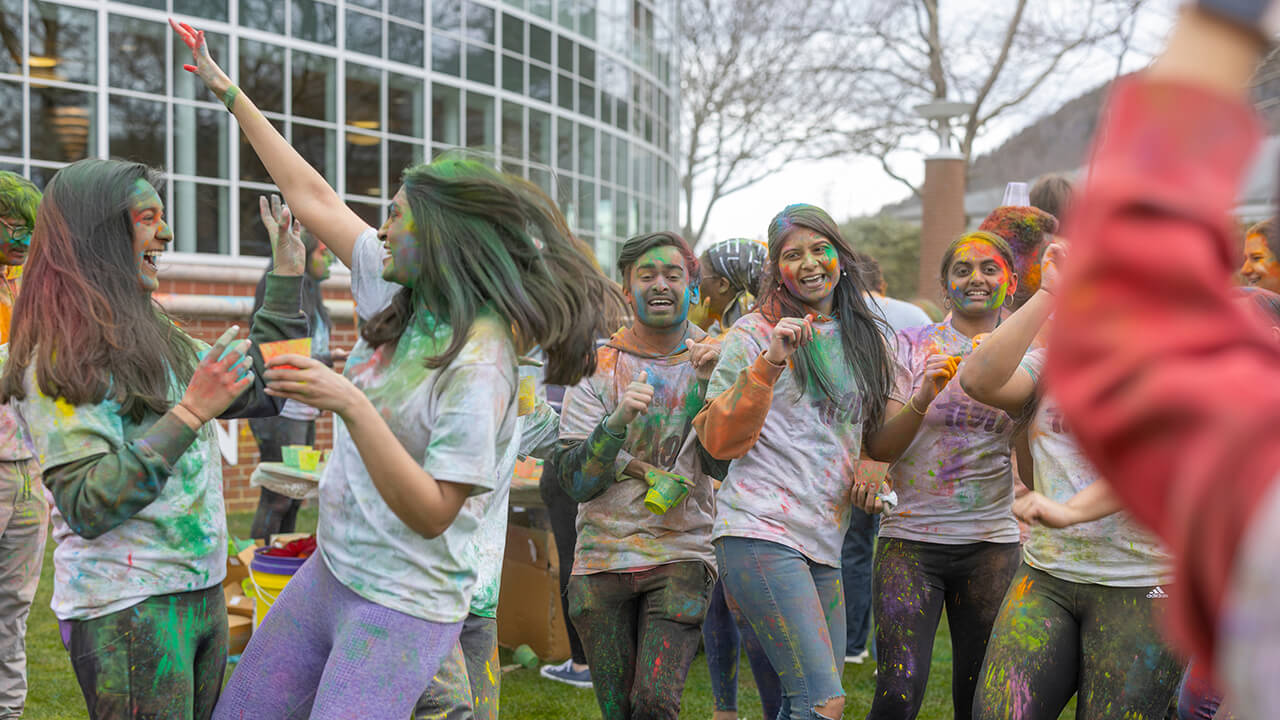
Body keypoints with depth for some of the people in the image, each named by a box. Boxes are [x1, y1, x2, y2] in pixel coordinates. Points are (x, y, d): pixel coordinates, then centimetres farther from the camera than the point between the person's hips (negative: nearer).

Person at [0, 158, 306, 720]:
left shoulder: (156, 338, 12)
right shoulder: (61, 359, -13)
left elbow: (257, 394, 20)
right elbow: (86, 507, -21)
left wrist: (287, 275, 18)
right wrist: (189, 414, -25)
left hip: (202, 592, 8)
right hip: (125, 608, -8)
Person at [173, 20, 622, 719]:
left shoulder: (478, 363, -22)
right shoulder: (398, 294, 1)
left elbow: (431, 514, -25)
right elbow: (312, 198, 11)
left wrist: (351, 405, -33)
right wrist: (228, 91, 16)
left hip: (402, 607, -8)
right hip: (330, 571, 9)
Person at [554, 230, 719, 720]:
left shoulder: (712, 362, 4)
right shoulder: (597, 366, 2)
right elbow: (576, 482, -5)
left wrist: (708, 383, -18)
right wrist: (618, 421, -21)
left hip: (682, 555, -1)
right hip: (603, 558, 1)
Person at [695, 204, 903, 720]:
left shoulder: (860, 337, 16)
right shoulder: (756, 333, -3)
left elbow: (873, 424, 30)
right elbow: (720, 441, -10)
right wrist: (769, 363, -21)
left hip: (825, 541, 7)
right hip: (761, 534, -7)